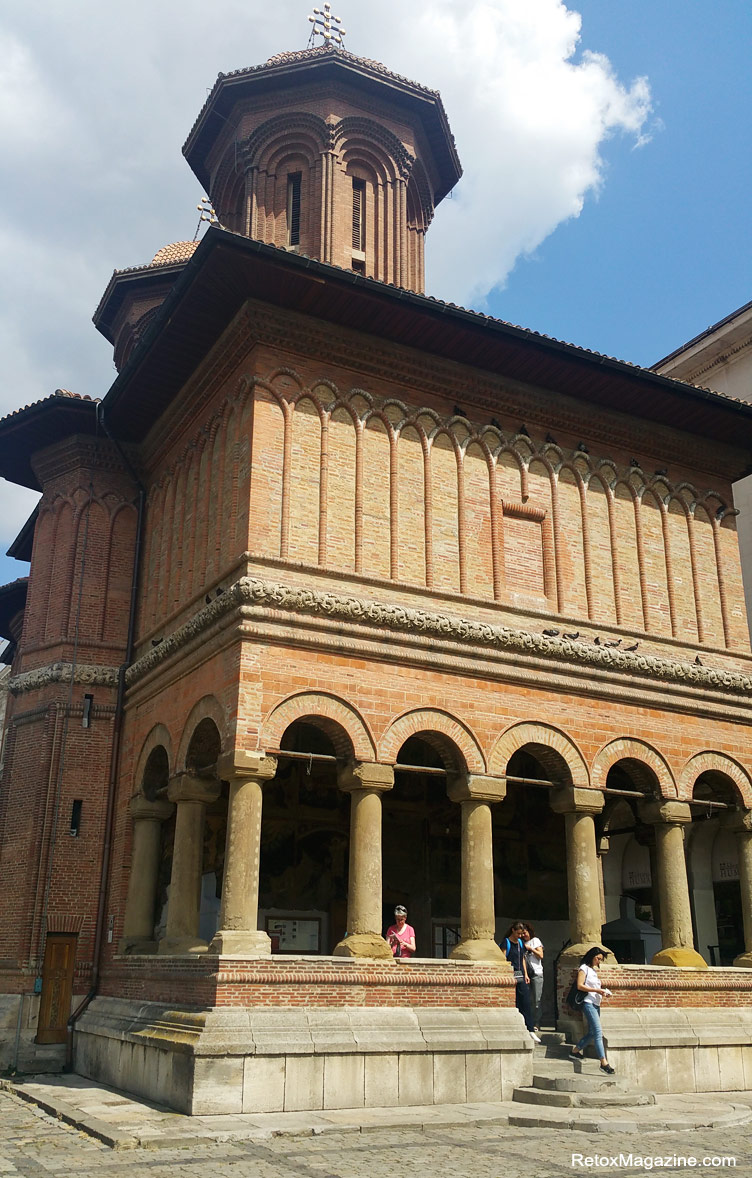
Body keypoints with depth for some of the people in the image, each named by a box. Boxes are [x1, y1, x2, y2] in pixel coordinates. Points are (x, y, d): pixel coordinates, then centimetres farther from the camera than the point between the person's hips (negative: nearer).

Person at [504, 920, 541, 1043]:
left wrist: (526, 975, 12)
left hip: (521, 977, 6)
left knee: (526, 1003, 0)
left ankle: (531, 1031, -1)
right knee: (512, 1004, -2)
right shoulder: (506, 942, -5)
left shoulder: (521, 942, 14)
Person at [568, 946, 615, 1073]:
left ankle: (575, 1051, 23)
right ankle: (604, 1063, -18)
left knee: (592, 1032, 9)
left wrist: (603, 992, 2)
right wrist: (597, 990, -14)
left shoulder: (594, 970, 22)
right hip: (588, 1002, -9)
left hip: (596, 1004, 9)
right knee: (598, 1032, -15)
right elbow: (580, 986, -12)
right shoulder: (584, 968, -3)